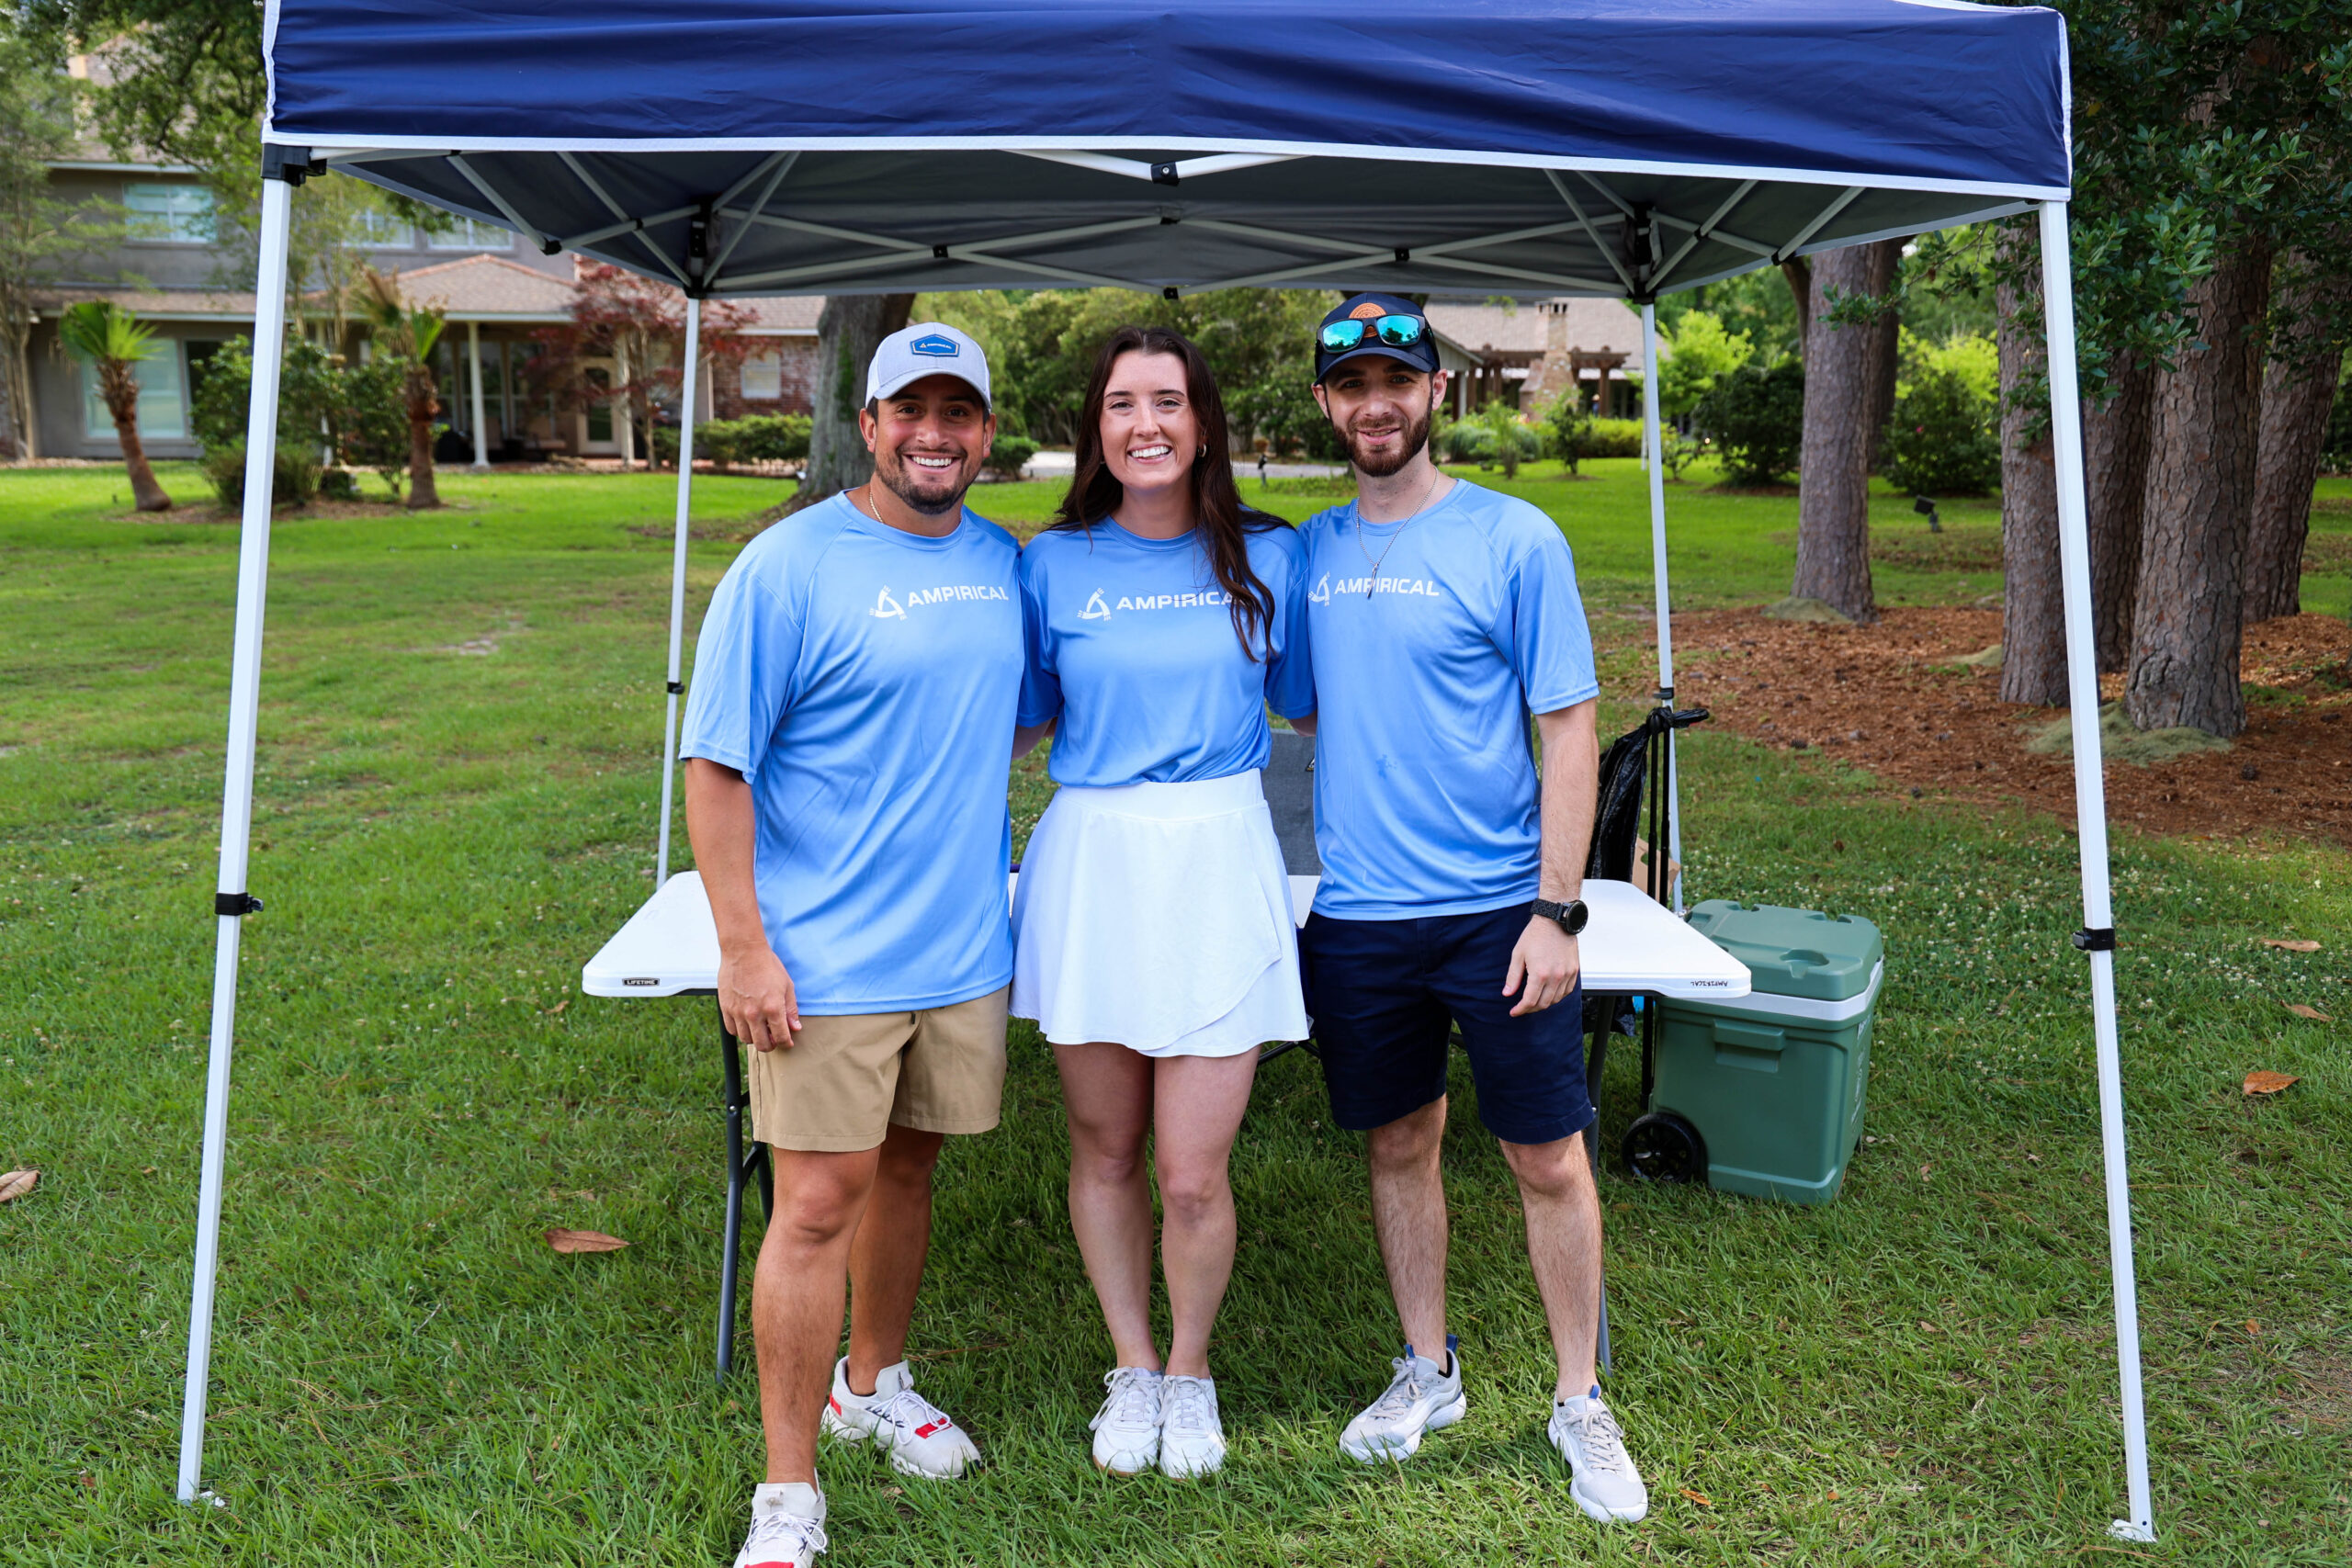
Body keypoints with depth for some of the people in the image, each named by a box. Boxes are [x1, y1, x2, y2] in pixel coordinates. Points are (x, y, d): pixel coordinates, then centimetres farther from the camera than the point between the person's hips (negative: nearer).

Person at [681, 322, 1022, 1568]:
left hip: (964, 945, 6)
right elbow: (716, 764, -12)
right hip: (825, 956, -5)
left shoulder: (1006, 565, 7)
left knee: (907, 1168, 19)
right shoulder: (789, 567, -11)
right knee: (819, 1204, -2)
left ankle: (872, 1384, 41)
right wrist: (741, 946, -15)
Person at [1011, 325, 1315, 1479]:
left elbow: (1312, 702, 14)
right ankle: (1131, 1367, 36)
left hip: (1218, 866, -1)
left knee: (1192, 1173, -1)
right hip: (1090, 864, 1)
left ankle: (1189, 1370, 28)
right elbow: (1018, 722, 12)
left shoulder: (1266, 558, 4)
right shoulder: (1053, 563, 4)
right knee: (1104, 1153, 13)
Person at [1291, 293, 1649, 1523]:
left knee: (1548, 1159, 4)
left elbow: (1569, 730, -5)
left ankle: (1580, 1406, 23)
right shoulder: (1310, 550, 7)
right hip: (1354, 912, 4)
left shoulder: (1514, 539, -4)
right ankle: (1427, 1374, 33)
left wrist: (1557, 909, -12)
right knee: (1398, 1146, 15)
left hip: (1498, 906, -3)